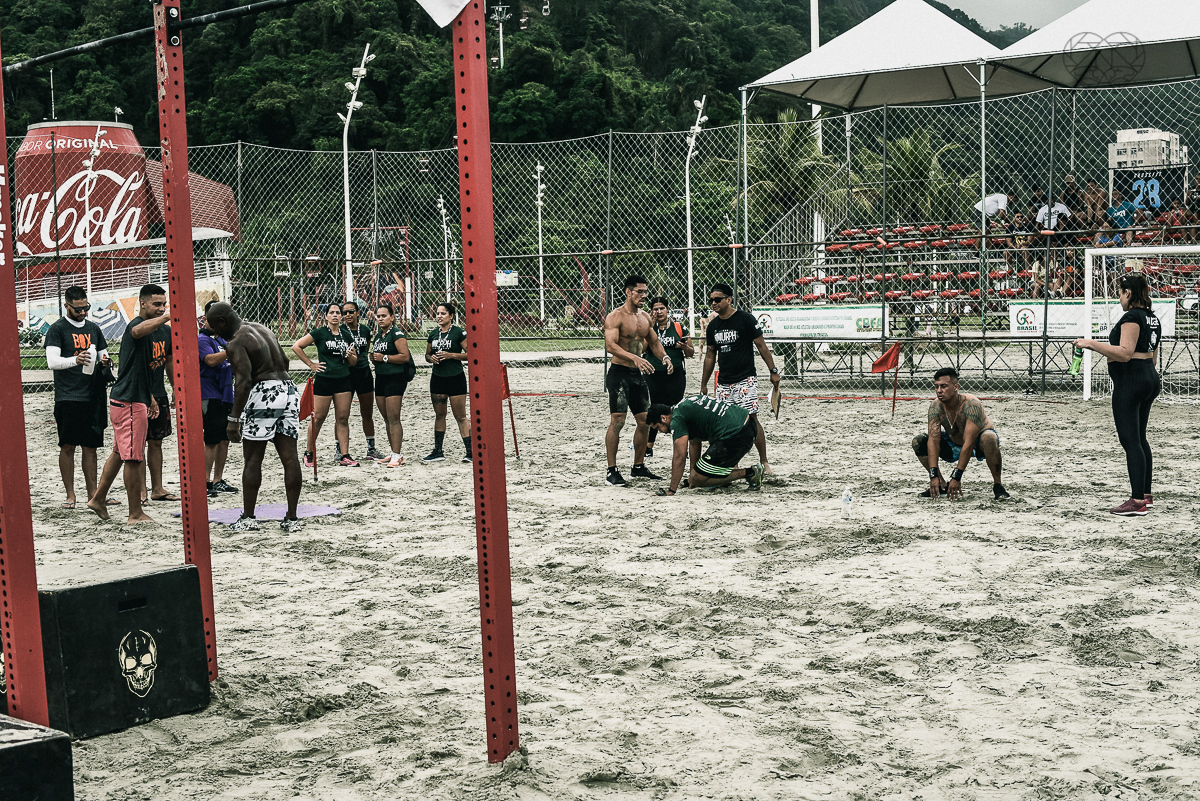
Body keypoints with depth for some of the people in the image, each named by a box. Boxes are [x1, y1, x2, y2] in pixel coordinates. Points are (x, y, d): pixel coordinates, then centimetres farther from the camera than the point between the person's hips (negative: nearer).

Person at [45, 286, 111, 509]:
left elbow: (103, 355, 23)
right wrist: (75, 360, -31)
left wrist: (104, 361, -1)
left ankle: (92, 494, 11)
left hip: (93, 396, 5)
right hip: (67, 397, -5)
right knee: (68, 446, -2)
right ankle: (70, 495, 4)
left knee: (90, 446, 7)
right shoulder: (57, 329, -1)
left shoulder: (93, 328, 16)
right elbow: (52, 361, -12)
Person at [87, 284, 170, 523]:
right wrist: (170, 316, -58)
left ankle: (98, 498, 30)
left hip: (133, 398, 11)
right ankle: (135, 514, 2)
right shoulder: (136, 324, -15)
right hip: (129, 402, -11)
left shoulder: (149, 329, 18)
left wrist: (149, 396, 28)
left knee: (120, 453, 19)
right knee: (133, 457, -4)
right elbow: (139, 331, -44)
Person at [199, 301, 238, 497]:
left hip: (226, 396, 8)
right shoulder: (202, 339, -8)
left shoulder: (222, 339, 16)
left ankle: (218, 480, 18)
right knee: (212, 441, -8)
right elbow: (211, 360, -26)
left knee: (224, 439, 11)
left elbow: (232, 361, 26)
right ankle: (206, 482, -4)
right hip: (210, 397, -8)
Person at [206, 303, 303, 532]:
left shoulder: (236, 343, -8)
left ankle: (248, 518, 5)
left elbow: (243, 381, -18)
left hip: (264, 394, -8)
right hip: (289, 389, 8)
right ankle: (292, 518, 4)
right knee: (289, 457, 4)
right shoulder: (264, 329, 18)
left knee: (252, 459, 2)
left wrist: (234, 418, -18)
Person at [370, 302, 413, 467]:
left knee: (393, 419, -10)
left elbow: (405, 356, -18)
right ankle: (394, 453, 18)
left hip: (395, 378, -9)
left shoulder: (396, 334, -9)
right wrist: (373, 357, 6)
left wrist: (384, 358, -16)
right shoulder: (378, 336, 17)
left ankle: (397, 455, -9)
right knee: (386, 419, 11)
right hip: (380, 378, 9)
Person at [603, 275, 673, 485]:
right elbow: (610, 345, -22)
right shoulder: (615, 317, -11)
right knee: (617, 421, -10)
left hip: (638, 374, 8)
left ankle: (639, 466, 20)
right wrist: (634, 358, -34)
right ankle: (612, 470, -5)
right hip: (619, 373, -8)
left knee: (645, 421, 8)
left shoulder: (645, 317, 13)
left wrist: (664, 357, 3)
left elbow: (654, 342, 23)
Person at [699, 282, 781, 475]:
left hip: (745, 379, -6)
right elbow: (710, 355, 20)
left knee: (751, 419, -11)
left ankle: (764, 462, -4)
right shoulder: (713, 326, 11)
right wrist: (704, 383, 20)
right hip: (723, 382, 6)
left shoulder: (745, 319, -6)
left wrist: (773, 371, -7)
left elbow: (761, 346, -3)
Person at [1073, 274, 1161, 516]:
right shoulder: (1152, 317, 15)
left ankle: (1137, 501, -12)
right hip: (1150, 378, 10)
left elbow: (1125, 353, -23)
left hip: (1130, 380, -10)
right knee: (1139, 438, 18)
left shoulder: (1131, 317, -15)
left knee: (1131, 440, -10)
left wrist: (1092, 344, -21)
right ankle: (1146, 494, 24)